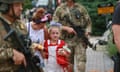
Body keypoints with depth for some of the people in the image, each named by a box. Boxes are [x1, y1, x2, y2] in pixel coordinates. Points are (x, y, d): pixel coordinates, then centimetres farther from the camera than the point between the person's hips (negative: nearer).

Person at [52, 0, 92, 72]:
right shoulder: (60, 9, 5)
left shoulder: (81, 8, 8)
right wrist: (66, 28, -13)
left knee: (81, 64, -9)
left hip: (80, 40, 0)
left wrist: (87, 32, -7)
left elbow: (88, 22, 11)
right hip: (66, 41, 0)